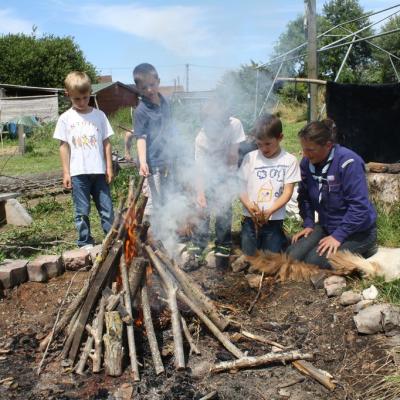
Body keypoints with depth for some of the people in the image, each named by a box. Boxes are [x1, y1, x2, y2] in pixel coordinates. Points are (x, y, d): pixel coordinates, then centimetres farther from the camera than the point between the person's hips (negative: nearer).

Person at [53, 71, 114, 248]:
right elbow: (64, 146, 2)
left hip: (99, 171, 1)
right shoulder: (65, 118, 2)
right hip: (78, 172, -1)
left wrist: (109, 167, 2)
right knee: (82, 211, 6)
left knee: (106, 208, 6)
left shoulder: (99, 115, 4)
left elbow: (106, 143, 6)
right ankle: (85, 243, 18)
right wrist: (66, 173, -2)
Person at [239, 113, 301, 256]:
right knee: (248, 258, 8)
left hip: (274, 220, -1)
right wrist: (249, 206, -17)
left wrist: (269, 211, -18)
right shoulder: (250, 158, 1)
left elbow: (287, 192, -6)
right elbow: (241, 187, 1)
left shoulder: (289, 160, -4)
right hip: (250, 219, 2)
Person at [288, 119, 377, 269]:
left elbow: (359, 206, -25)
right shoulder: (307, 162, -5)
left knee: (314, 261, -24)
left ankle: (362, 249, 3)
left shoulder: (348, 162, -24)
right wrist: (308, 224, -2)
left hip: (357, 230, -6)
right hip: (326, 226, 7)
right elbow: (304, 196, 8)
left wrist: (338, 236, -25)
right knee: (293, 256, -11)